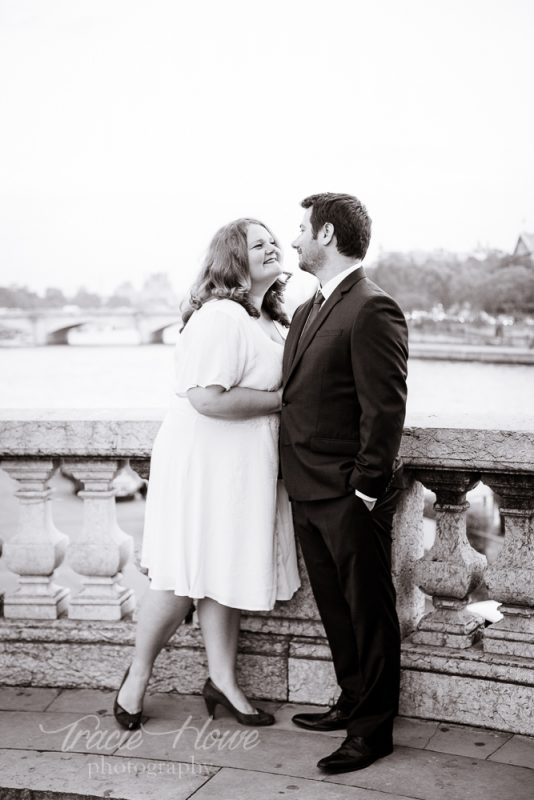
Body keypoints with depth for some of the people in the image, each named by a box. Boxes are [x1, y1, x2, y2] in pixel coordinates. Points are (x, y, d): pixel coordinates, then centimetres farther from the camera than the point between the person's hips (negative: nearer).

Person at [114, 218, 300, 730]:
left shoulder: (270, 320, 13)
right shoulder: (220, 317, -20)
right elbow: (208, 397, -29)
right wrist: (282, 398, -19)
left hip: (246, 466, 9)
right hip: (206, 461, -9)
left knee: (223, 572, 15)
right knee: (185, 577, 2)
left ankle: (222, 680, 26)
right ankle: (137, 677, 21)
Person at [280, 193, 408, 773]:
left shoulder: (373, 310, -16)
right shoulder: (308, 310, 13)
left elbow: (385, 409, -18)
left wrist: (365, 490, -18)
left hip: (349, 497, -9)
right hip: (307, 493, 9)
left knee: (368, 613, 6)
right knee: (335, 608, 19)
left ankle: (373, 729, 18)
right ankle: (353, 702, 35)